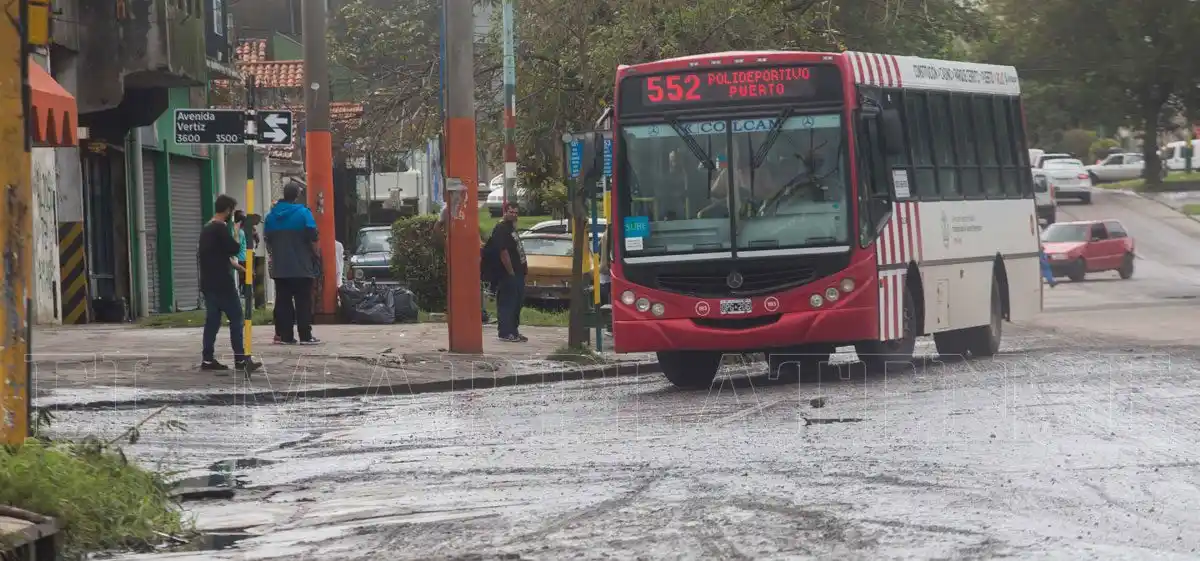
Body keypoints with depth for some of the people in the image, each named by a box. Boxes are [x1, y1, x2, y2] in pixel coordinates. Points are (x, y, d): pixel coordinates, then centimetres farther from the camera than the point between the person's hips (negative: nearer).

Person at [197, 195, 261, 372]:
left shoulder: (206, 229, 16)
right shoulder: (221, 228, -13)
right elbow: (234, 250, -15)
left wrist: (238, 267, 28)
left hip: (207, 283, 9)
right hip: (222, 283, -9)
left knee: (212, 320, 8)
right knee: (236, 318, -5)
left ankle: (207, 359, 4)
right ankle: (240, 359, -7)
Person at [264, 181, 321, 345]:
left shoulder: (271, 215, 7)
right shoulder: (303, 213, -10)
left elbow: (268, 240, 14)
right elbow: (312, 239, -11)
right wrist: (316, 257, 2)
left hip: (279, 267, 5)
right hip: (301, 267, -5)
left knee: (283, 301, 6)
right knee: (303, 302, -1)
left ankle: (284, 335, 3)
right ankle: (305, 335, -4)